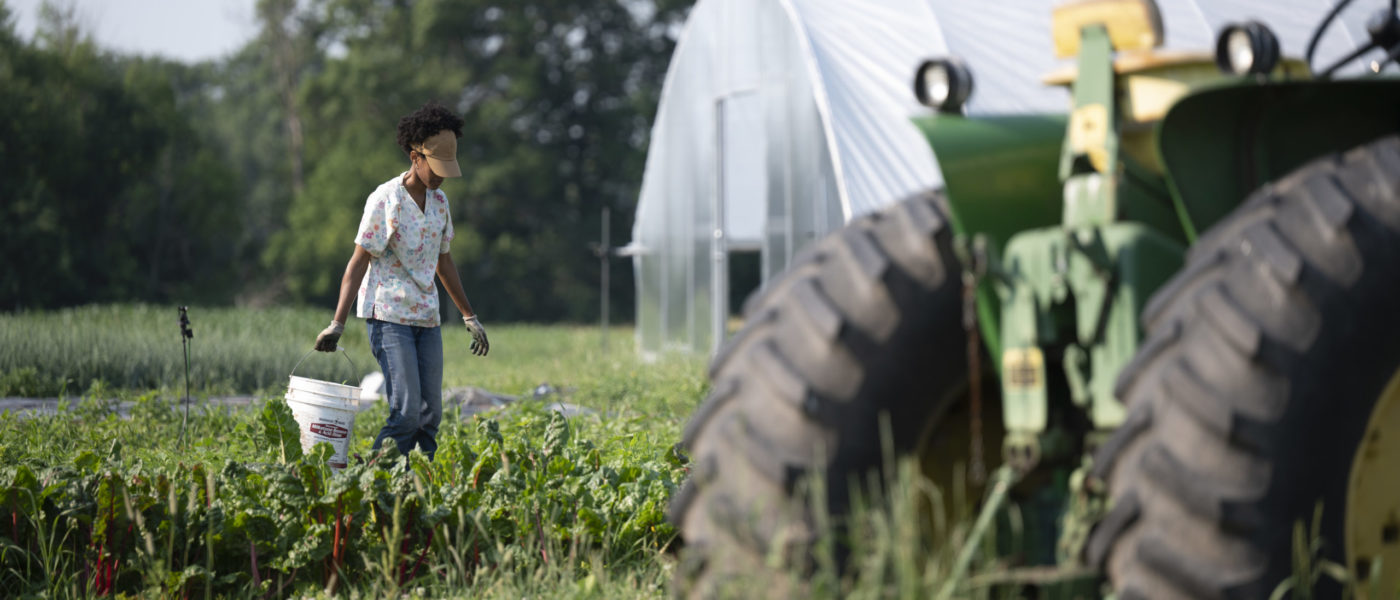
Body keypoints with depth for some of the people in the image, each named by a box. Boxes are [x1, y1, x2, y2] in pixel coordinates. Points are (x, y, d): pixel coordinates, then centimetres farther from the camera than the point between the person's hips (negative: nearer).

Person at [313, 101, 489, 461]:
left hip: (427, 319, 7)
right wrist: (338, 323, -16)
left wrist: (470, 317, 26)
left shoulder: (439, 201, 11)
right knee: (406, 412, -16)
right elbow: (359, 262, -10)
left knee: (430, 415, 2)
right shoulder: (385, 200, -10)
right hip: (389, 317, -7)